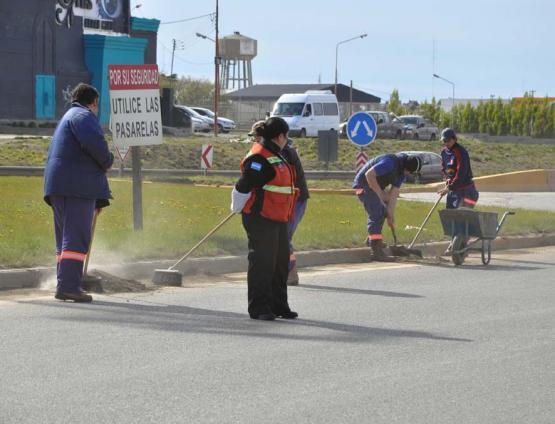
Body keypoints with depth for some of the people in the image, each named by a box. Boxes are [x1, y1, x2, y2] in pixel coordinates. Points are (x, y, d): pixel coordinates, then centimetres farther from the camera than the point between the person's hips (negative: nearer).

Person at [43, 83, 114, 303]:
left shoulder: (68, 117, 28)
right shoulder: (84, 116, -4)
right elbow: (94, 143, -22)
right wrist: (107, 161, -4)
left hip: (59, 186, 10)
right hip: (77, 186, -10)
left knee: (65, 238, 13)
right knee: (77, 238, -13)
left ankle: (64, 286, 13)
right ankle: (69, 286, -19)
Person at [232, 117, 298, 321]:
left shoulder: (275, 156, 16)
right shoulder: (259, 158, -17)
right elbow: (243, 187, -19)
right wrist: (238, 210, -7)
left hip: (278, 220, 10)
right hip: (260, 220, -10)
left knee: (281, 262, 14)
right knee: (262, 263, -5)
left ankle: (278, 305, 23)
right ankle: (258, 308, 1)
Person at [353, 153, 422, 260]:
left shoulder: (402, 172, 1)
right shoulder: (390, 163, -29)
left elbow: (394, 193, 0)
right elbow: (369, 175, -32)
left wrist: (391, 213, -7)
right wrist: (380, 193, -24)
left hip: (376, 187, 10)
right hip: (364, 184, -10)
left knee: (383, 211, 22)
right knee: (376, 214, -17)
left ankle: (371, 239, 41)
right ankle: (376, 251, -19)